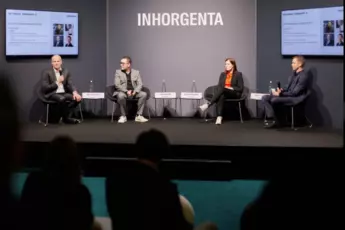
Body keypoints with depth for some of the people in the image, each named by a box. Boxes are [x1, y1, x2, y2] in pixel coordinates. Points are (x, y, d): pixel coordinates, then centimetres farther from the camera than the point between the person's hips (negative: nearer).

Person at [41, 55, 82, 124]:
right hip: (52, 94, -5)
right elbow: (45, 88, -9)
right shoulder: (46, 72, -3)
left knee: (77, 98, -22)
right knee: (62, 99, -37)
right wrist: (57, 82, -15)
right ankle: (66, 118, -15)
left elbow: (70, 84, 4)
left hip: (64, 93, 5)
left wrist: (75, 92, -18)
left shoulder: (66, 71, 10)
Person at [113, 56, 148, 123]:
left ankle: (139, 116, -21)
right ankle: (123, 116, -20)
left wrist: (135, 91, -19)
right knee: (121, 96, -37)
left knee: (144, 94, -25)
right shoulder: (118, 72, 5)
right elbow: (117, 85, -5)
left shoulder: (136, 72, 10)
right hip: (123, 92, -2)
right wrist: (126, 91, -20)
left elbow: (140, 84, 2)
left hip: (134, 92, 2)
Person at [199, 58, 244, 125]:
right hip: (223, 93, 3)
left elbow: (240, 89, -3)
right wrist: (219, 92, -12)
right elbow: (219, 86, 10)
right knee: (221, 96, -36)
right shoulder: (223, 74, 15)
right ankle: (219, 117, -50)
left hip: (235, 94, -3)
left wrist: (231, 88, -16)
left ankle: (208, 104, -45)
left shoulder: (238, 74, 1)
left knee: (222, 89, -35)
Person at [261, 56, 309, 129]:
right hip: (288, 96, 9)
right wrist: (281, 90, -3)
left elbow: (294, 93, -19)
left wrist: (280, 94, -17)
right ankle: (271, 119, -17)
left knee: (274, 100, -28)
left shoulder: (303, 76, -14)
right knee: (265, 98, -8)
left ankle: (276, 121, -8)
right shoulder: (294, 74, 15)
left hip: (296, 98, -9)